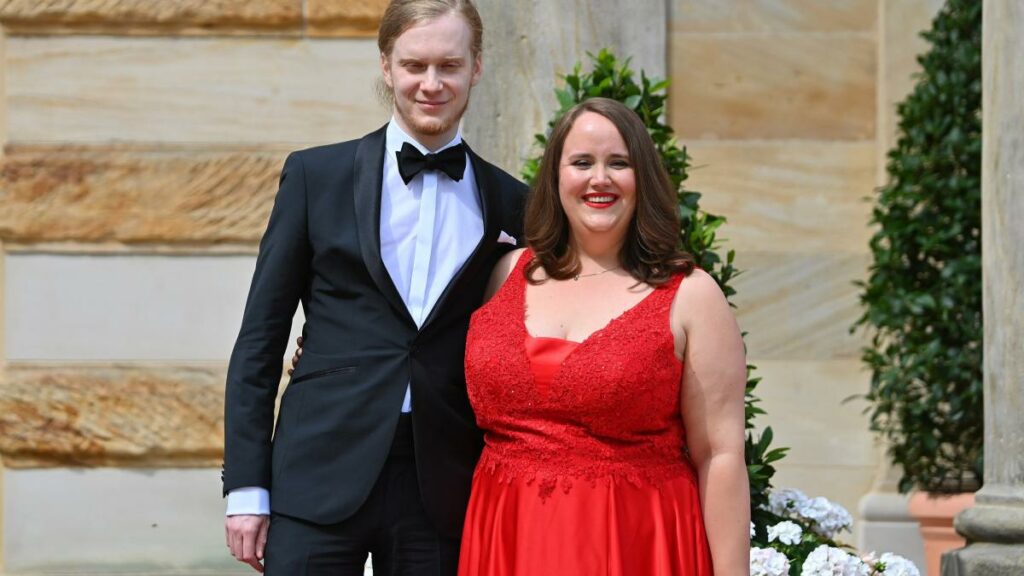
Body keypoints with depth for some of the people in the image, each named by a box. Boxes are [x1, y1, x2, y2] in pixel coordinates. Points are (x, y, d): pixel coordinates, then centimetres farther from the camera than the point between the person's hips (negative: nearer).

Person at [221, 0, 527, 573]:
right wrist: (246, 486, -2)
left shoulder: (510, 205, 8)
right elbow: (261, 338, 4)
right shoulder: (316, 175, 4)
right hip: (322, 479, -1)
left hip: (442, 493, 1)